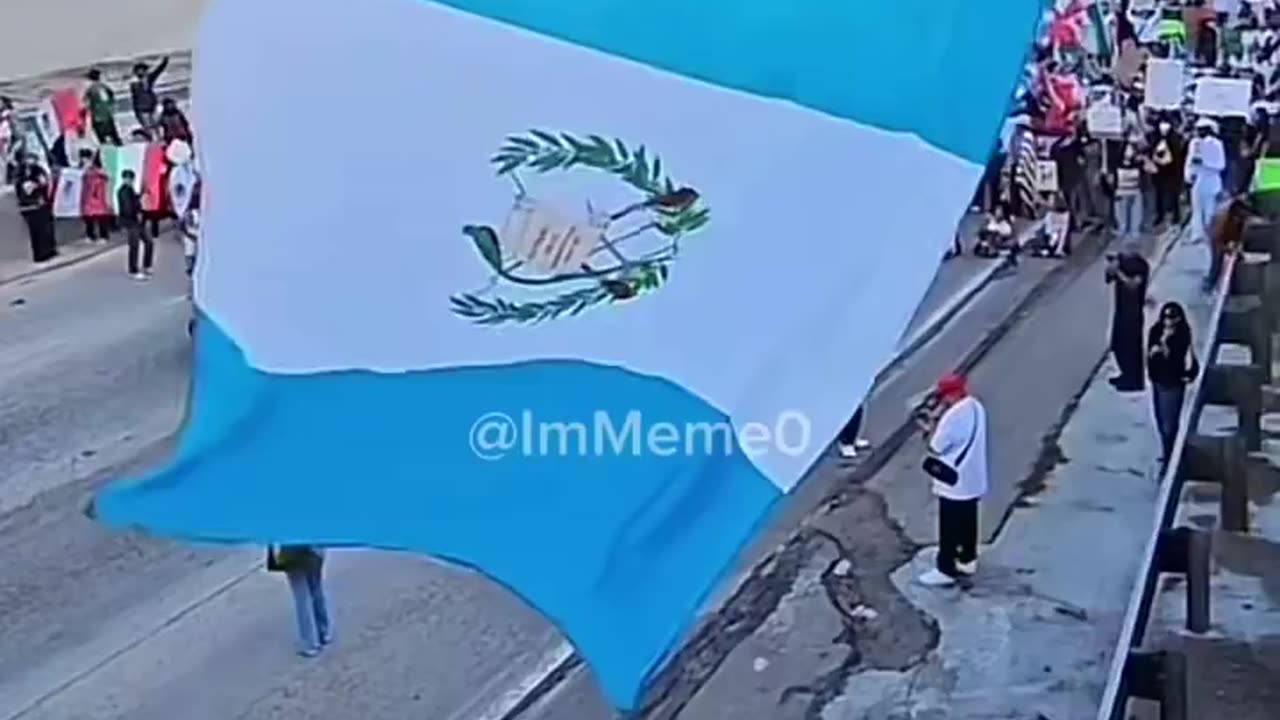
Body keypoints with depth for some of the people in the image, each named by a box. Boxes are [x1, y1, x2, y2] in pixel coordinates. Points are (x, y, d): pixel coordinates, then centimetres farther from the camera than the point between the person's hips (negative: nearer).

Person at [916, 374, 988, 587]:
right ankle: (967, 560, 35)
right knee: (967, 523, 22)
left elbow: (935, 448, -18)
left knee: (949, 528, 2)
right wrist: (934, 428, 6)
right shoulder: (976, 407, 3)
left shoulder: (954, 415, -27)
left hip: (954, 484, -9)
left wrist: (933, 420, -10)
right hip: (972, 481, 9)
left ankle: (946, 570, 10)